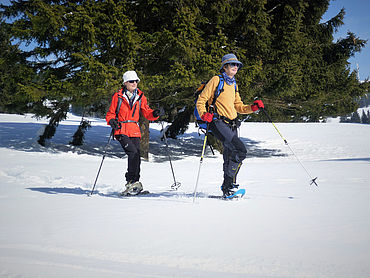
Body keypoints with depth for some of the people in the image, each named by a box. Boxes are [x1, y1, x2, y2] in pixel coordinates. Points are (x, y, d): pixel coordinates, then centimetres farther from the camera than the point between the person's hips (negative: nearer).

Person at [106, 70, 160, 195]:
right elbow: (111, 113, 7)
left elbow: (146, 112, 13)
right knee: (133, 152, -22)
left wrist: (154, 114, -8)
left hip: (135, 131, 4)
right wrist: (112, 121, -14)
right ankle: (131, 182, -18)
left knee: (136, 156, -4)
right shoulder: (118, 96, 3)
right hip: (122, 130, -4)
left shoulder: (140, 97, 12)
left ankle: (133, 183, 5)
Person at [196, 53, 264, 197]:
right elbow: (201, 100, -3)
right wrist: (204, 114, -21)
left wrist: (252, 107, 8)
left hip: (231, 125, 8)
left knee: (230, 158, 8)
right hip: (218, 122, -8)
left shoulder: (233, 84, 21)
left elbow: (238, 106, 25)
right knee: (240, 150, -21)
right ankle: (229, 184, -15)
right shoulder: (216, 80, -1)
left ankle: (227, 189, 17)